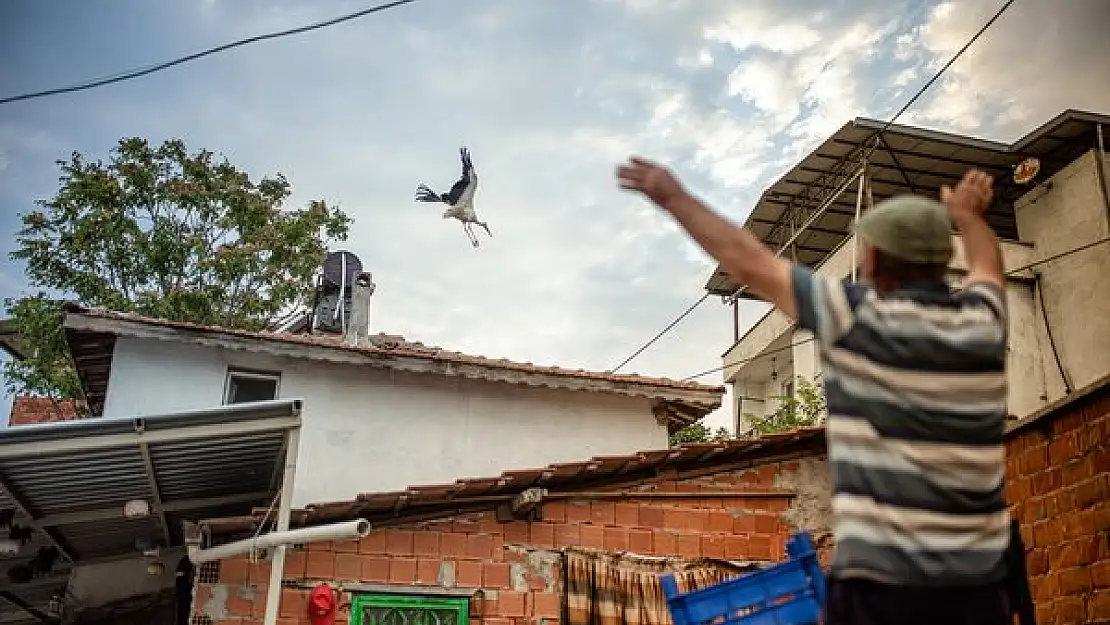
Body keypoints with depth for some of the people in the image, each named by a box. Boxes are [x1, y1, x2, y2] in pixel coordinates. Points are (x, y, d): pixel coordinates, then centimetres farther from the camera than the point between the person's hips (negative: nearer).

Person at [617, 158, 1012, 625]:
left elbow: (747, 261, 1)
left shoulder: (855, 319, -8)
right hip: (977, 585, 5)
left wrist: (674, 196, 14)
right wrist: (968, 213, 51)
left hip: (881, 584, -5)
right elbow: (987, 267, 30)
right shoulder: (983, 323, 6)